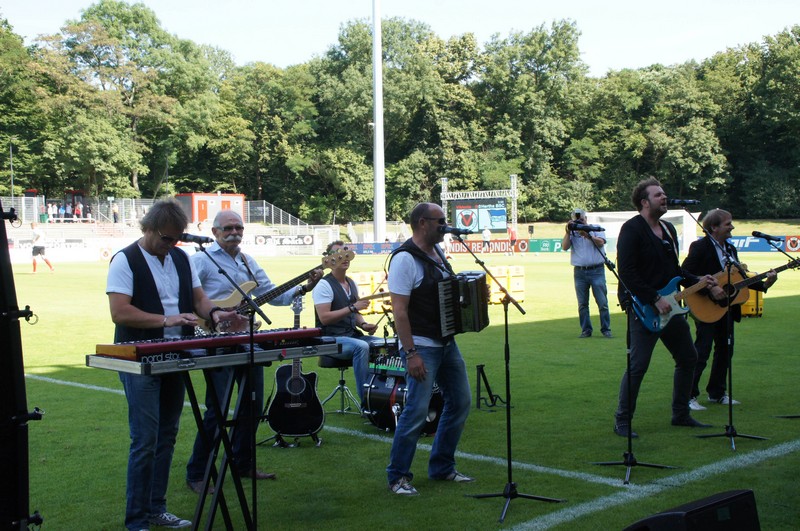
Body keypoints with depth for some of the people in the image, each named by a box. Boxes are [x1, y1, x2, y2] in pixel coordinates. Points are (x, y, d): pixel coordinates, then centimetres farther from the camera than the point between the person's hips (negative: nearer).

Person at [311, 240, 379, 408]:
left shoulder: (351, 284, 16)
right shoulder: (324, 285, -9)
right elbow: (324, 318, -19)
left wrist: (363, 324, 1)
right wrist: (353, 307, -20)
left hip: (353, 335, 8)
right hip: (332, 339, -8)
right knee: (361, 346, -34)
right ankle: (366, 401, -31)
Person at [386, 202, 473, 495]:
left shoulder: (437, 252, 11)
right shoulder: (405, 258, -16)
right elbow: (399, 310, -21)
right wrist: (410, 354, -24)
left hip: (447, 343, 9)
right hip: (422, 347, -9)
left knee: (460, 402, 13)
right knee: (417, 411, -9)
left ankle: (442, 467, 26)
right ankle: (398, 476, 5)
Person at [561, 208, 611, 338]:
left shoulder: (596, 229, 8)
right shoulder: (572, 233, 12)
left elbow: (600, 242, -9)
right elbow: (565, 247, -3)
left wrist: (587, 235, -19)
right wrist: (568, 232, -11)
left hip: (597, 270, -2)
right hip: (579, 272, 2)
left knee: (602, 302, -3)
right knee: (582, 304, 4)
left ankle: (606, 330, 3)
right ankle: (586, 330, 11)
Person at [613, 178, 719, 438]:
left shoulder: (668, 230, 15)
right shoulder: (632, 229, -12)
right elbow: (626, 274, -20)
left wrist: (697, 281, 8)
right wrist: (655, 299, -20)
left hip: (669, 307, 9)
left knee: (688, 358, 13)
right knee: (638, 365, -9)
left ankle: (681, 414, 27)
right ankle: (622, 421, 2)